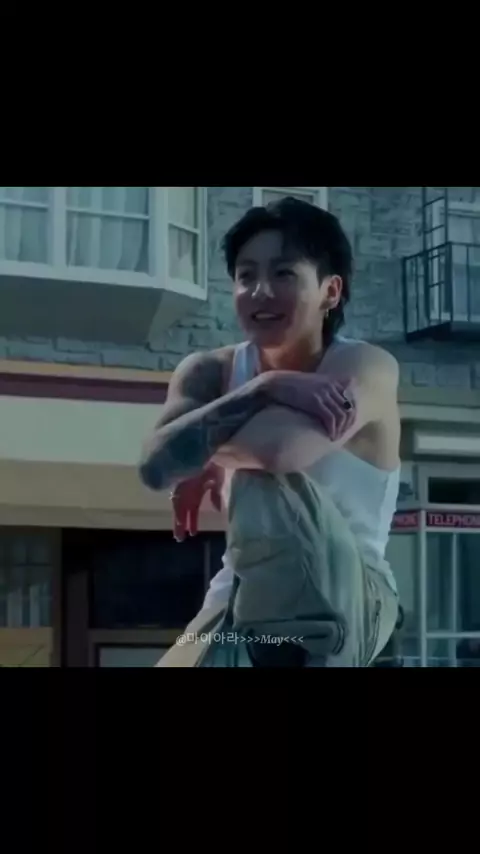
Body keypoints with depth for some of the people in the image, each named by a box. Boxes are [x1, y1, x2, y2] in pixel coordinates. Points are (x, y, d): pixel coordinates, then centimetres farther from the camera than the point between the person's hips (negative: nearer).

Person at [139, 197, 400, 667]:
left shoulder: (366, 367, -13)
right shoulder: (209, 372, 1)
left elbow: (280, 448, -34)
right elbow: (156, 466, -20)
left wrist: (207, 457, -12)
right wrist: (264, 388, -26)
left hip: (347, 605, -5)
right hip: (252, 601, 5)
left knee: (268, 478, -33)